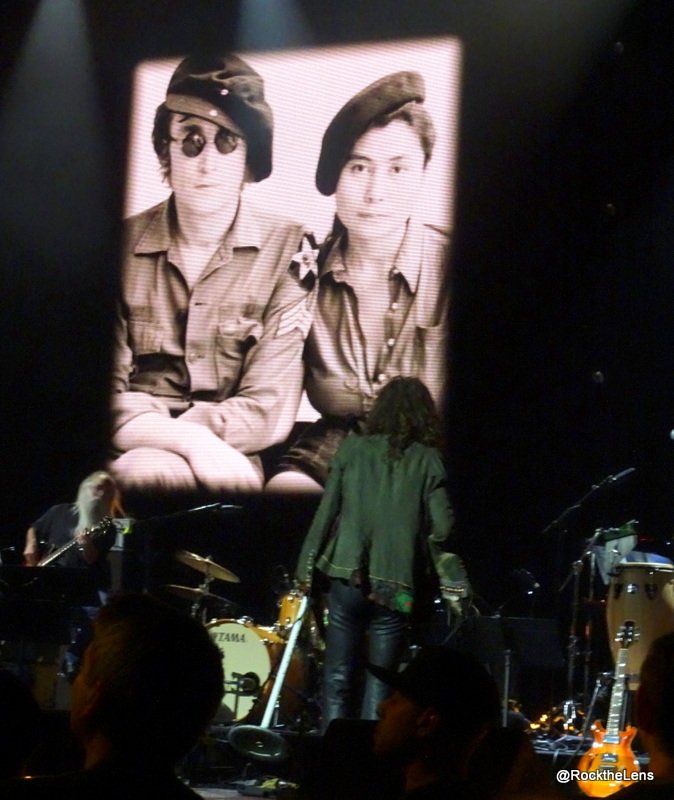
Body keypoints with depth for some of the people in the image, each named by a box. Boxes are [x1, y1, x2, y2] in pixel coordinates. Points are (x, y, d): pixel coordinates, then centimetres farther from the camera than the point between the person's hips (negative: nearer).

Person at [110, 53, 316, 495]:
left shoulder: (290, 250, -1)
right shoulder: (120, 248, 4)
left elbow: (268, 412, -6)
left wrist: (149, 426, -13)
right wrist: (192, 440, -22)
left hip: (233, 461, -2)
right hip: (127, 455, 2)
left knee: (146, 471, -33)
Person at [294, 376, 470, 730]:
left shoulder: (353, 449, 3)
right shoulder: (427, 461, 1)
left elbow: (327, 512, 1)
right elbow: (441, 528, -4)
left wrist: (307, 567, 7)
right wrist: (454, 585, 6)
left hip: (347, 577, 0)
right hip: (396, 587, 0)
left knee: (338, 677, 7)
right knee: (379, 682, 6)